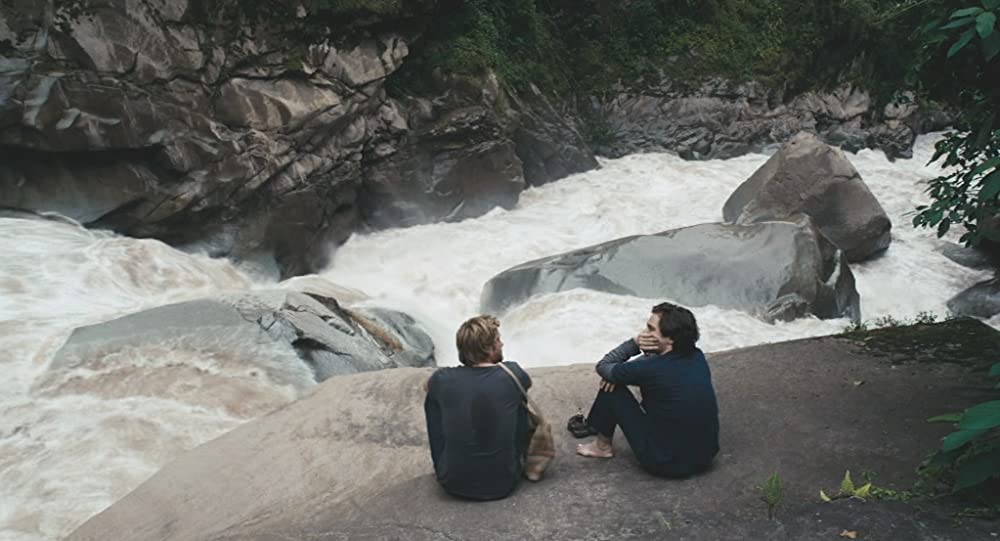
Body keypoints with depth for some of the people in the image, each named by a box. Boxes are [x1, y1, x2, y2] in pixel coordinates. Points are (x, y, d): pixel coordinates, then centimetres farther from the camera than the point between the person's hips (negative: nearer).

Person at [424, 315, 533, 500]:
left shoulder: (442, 379, -11)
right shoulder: (512, 374, -12)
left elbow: (427, 386, 16)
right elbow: (526, 384, 15)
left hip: (453, 483, 0)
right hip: (503, 484, 0)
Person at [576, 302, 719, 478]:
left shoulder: (652, 370, -24)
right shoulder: (697, 357, -3)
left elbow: (603, 366, -6)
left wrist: (635, 342, -11)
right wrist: (622, 373, 3)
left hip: (666, 465, -6)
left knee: (612, 388, 2)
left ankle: (603, 447, 24)